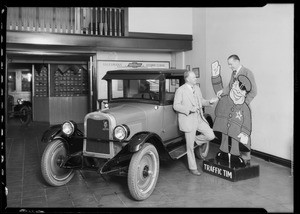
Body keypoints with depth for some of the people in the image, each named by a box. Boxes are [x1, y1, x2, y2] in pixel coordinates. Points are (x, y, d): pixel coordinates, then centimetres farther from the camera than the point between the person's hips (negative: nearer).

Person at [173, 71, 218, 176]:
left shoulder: (197, 88, 9)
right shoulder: (180, 90, -11)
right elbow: (176, 106, -13)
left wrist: (209, 102, -1)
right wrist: (189, 109, -23)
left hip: (199, 118, 7)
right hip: (188, 120, -6)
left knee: (211, 136, -1)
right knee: (190, 147, 3)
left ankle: (194, 140, 21)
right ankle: (192, 168, 18)